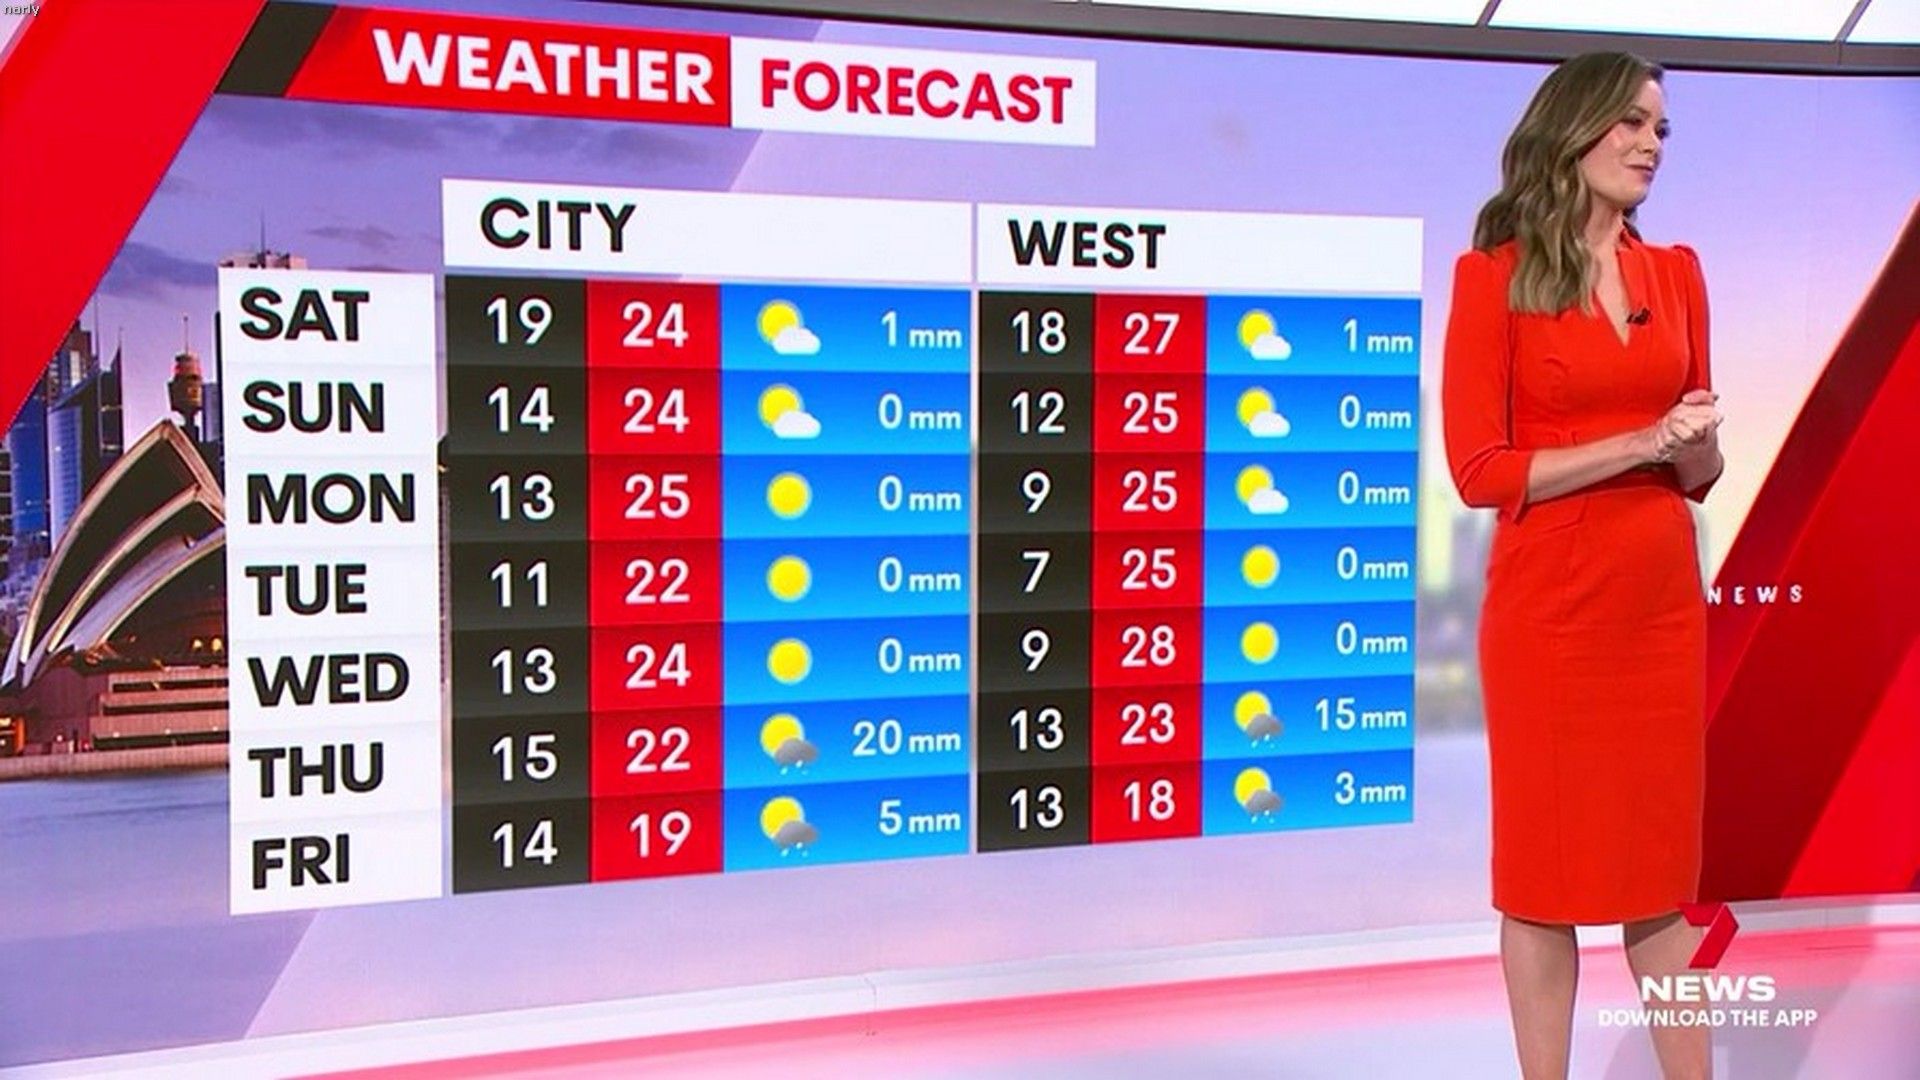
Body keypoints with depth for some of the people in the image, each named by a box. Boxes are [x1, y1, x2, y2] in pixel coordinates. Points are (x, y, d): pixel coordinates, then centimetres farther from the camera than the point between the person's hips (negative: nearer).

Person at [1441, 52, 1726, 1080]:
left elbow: (1698, 475, 13)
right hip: (1548, 608, -5)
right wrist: (1637, 443, -15)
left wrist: (1697, 442, -9)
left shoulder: (1676, 274, 10)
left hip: (1662, 603, 5)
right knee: (1545, 859, 5)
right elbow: (1480, 470, -11)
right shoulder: (1493, 275, -6)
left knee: (1663, 858, 12)